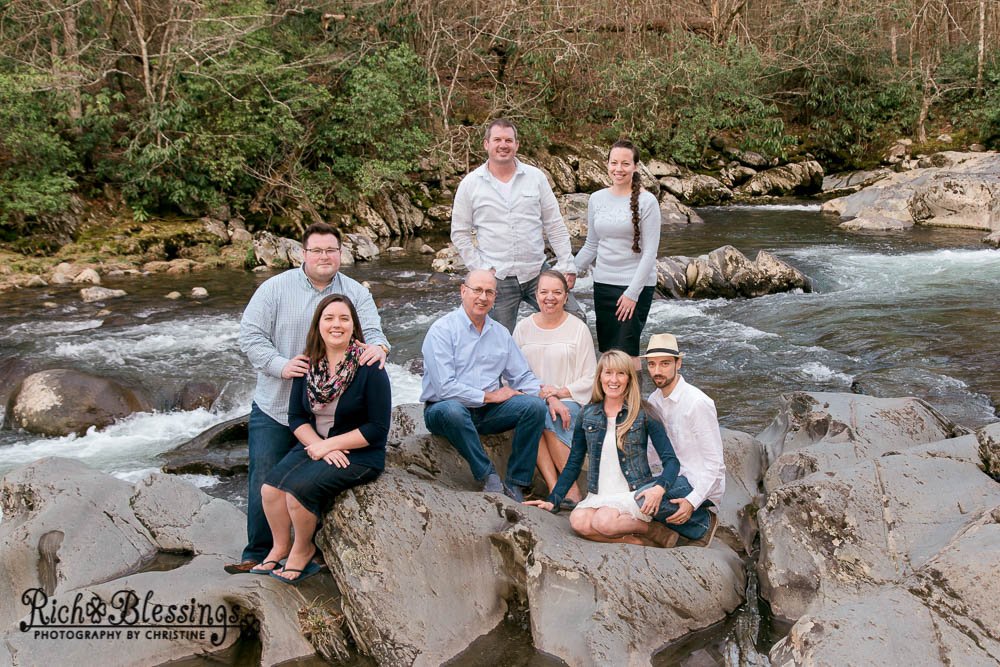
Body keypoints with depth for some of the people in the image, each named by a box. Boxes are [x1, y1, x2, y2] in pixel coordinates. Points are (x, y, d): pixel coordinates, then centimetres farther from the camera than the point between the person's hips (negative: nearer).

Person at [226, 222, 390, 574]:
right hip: (274, 409, -1)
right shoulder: (276, 288, -2)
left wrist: (377, 347, -31)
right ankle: (258, 553, 15)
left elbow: (372, 332, -6)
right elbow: (250, 335, -4)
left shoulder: (356, 293, 4)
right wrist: (280, 365, -18)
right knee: (265, 481, 2)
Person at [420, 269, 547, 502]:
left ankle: (515, 485, -15)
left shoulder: (500, 333, 13)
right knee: (452, 409, -40)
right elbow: (445, 387, -17)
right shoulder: (442, 330, -8)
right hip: (444, 409, -5)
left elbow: (523, 377, 13)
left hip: (487, 412, 5)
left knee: (535, 405, -19)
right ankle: (489, 477, -25)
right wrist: (489, 396, -12)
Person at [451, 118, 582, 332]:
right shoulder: (470, 184, 1)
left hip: (537, 272, 2)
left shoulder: (536, 177, 5)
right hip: (497, 278, -1)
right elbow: (460, 234, 4)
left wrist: (567, 265, -1)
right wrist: (481, 269, -5)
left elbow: (554, 225, 6)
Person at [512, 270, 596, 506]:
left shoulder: (578, 329, 5)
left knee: (546, 419, -34)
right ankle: (556, 490, -36)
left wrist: (558, 392, -10)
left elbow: (590, 380, 5)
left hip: (569, 401, -2)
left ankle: (572, 489, -28)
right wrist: (545, 395, -12)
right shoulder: (524, 328, 10)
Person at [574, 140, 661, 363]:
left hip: (635, 285, -5)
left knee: (627, 349, -7)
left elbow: (649, 252, -10)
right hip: (603, 283, 5)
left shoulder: (646, 201, -8)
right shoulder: (597, 198, 7)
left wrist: (633, 293, -15)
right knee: (607, 350, 7)